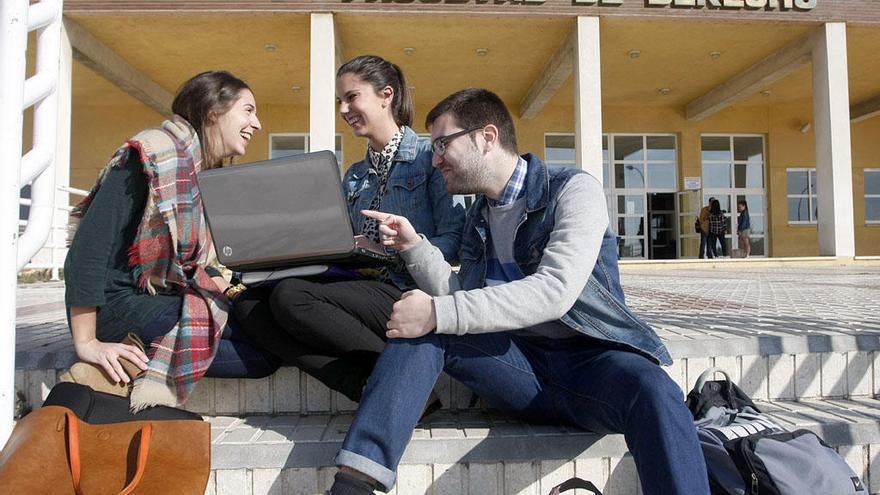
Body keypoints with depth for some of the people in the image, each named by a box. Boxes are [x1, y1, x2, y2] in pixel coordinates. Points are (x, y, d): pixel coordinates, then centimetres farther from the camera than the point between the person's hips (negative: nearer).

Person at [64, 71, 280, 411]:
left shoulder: (209, 175, 15)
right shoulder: (155, 152, -13)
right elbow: (89, 246, -19)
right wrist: (87, 343, -21)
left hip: (164, 297, 9)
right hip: (121, 304, -9)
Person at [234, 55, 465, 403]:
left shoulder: (429, 158, 3)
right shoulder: (354, 177, 24)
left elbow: (454, 241, -7)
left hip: (407, 292, -7)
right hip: (360, 286, 7)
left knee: (291, 295, -27)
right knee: (249, 301, -14)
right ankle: (372, 388, -24)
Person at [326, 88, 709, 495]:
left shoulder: (574, 190, -5)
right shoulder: (478, 219, 16)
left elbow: (555, 291, -21)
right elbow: (462, 299, 9)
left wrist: (439, 314, -25)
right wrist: (413, 245, -3)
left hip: (591, 355, -4)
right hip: (520, 363, 5)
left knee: (653, 393, -37)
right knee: (417, 327, -16)